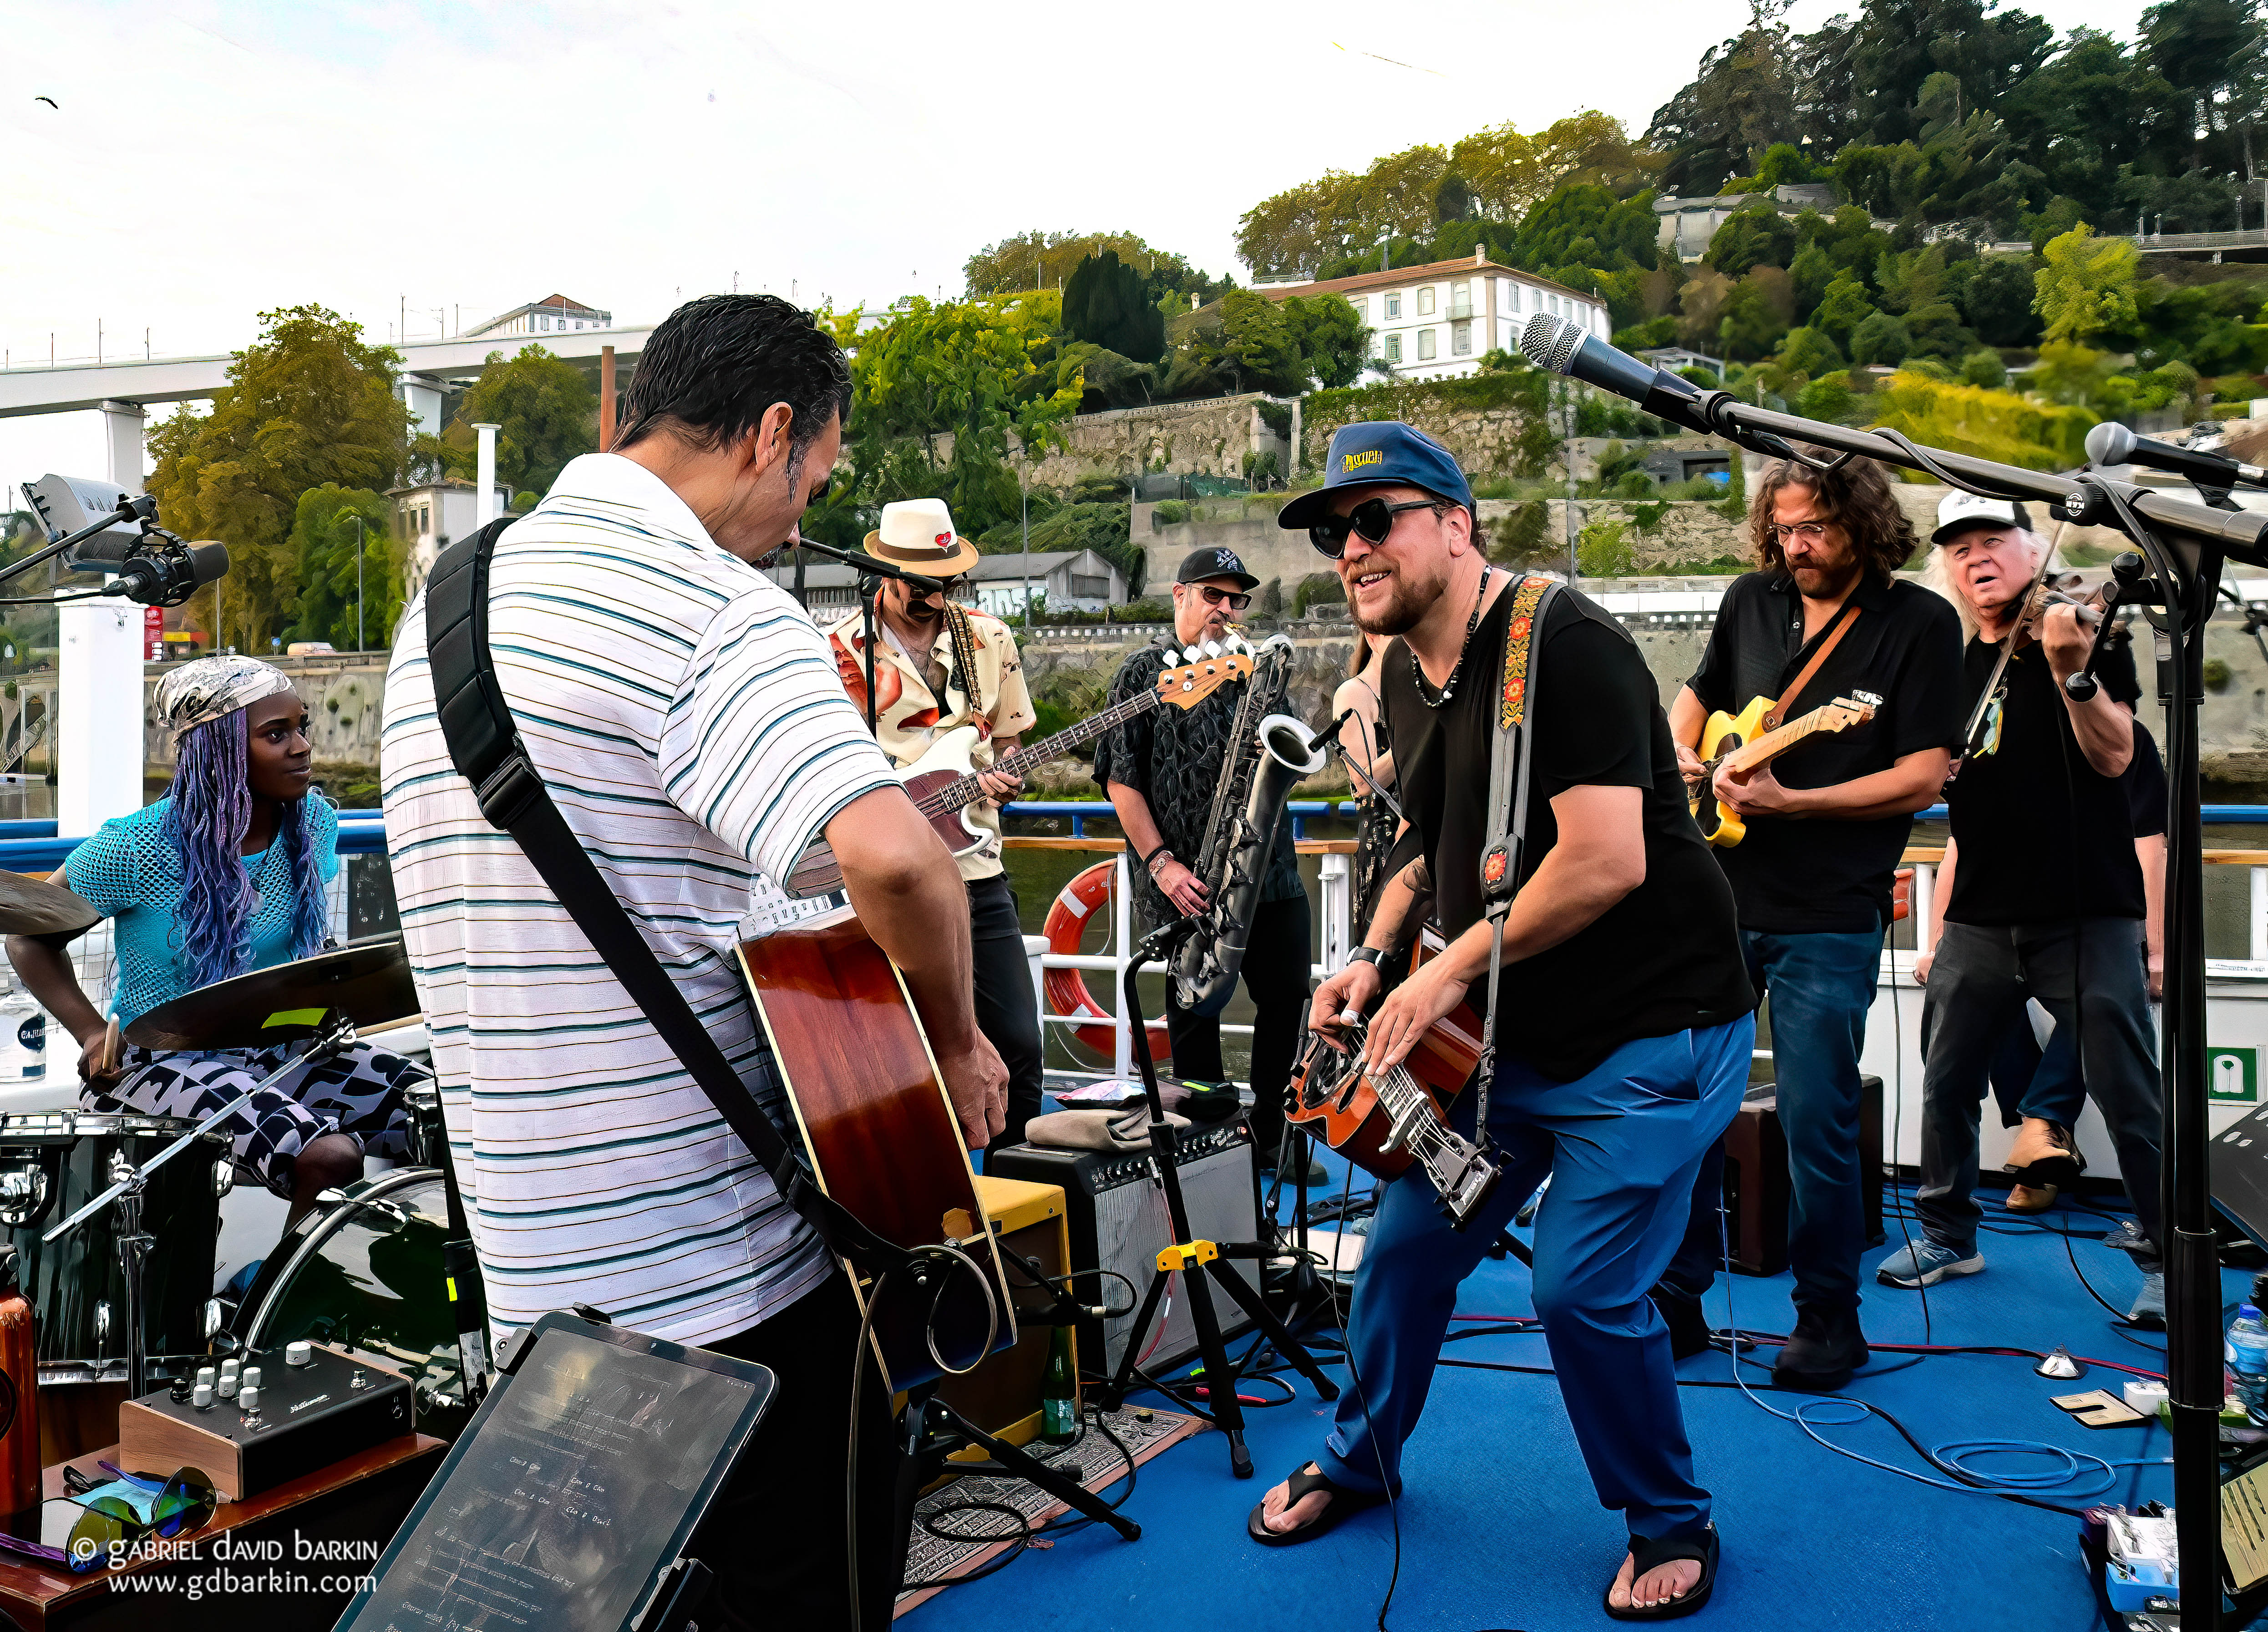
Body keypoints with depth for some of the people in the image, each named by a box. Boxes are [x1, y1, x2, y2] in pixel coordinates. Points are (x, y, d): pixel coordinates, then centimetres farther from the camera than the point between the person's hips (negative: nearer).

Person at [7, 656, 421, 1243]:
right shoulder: (136, 848, -14)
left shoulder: (314, 822, 1)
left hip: (276, 1051, 6)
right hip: (158, 1062, -5)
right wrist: (93, 1032, -15)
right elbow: (31, 936, -1)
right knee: (329, 1156, -31)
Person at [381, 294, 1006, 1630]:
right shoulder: (712, 607, -18)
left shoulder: (452, 595, 11)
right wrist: (955, 1040, -15)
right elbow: (892, 855, -33)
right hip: (721, 1267, -8)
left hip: (534, 1264, 9)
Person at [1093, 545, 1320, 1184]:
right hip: (1186, 884, -4)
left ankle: (1270, 1136, 22)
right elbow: (1121, 781, -4)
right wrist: (1162, 863, -13)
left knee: (1286, 999, 6)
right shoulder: (1143, 673, 2)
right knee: (1196, 1018, 4)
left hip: (1269, 868, 4)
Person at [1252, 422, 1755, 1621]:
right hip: (1503, 1033, 8)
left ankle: (1670, 1524, 20)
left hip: (1651, 1033, -8)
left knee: (1582, 1289, -8)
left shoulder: (1562, 645, -21)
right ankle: (1359, 1460, 37)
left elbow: (1606, 860, -29)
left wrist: (1450, 969, -20)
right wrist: (1375, 956, 4)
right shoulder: (1407, 675, 7)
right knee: (1407, 1244, 13)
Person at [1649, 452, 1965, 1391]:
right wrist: (1684, 758, 3)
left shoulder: (1920, 624, -4)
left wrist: (1791, 803, -19)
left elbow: (1925, 778, -10)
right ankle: (1677, 1297, 24)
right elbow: (1695, 698, 25)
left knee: (1816, 1123, -1)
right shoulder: (1752, 601, 9)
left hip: (1827, 920, -5)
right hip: (1715, 898, 5)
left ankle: (1828, 1322, 18)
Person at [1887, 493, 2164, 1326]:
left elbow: (2114, 757, -15)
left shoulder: (2083, 633, -1)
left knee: (2130, 1100, -2)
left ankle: (2167, 1262, 13)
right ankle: (1948, 1235, 27)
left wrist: (2071, 671, -32)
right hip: (1979, 923, 5)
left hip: (2086, 920, -5)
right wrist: (1938, 938, 17)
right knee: (1946, 1086, 10)